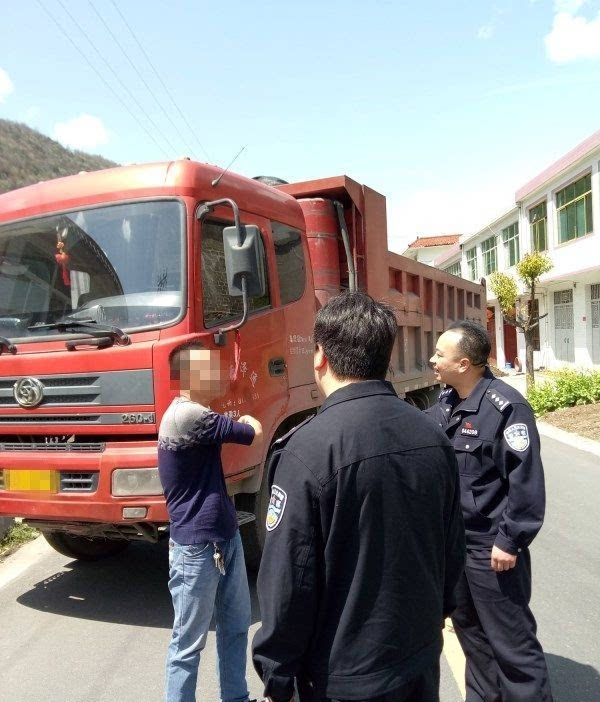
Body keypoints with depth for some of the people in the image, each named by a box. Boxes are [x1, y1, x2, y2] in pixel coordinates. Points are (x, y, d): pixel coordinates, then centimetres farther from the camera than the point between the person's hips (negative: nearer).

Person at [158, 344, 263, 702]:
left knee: (236, 626, 20)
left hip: (227, 538, 10)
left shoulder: (198, 415, 10)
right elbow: (254, 433, -13)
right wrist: (251, 424, 7)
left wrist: (242, 426, -6)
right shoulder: (186, 415, -23)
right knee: (189, 641, 6)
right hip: (196, 547, -10)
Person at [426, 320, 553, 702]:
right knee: (469, 628, 24)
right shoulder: (447, 403, 3)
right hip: (454, 541, 9)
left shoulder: (505, 406, -21)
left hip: (491, 547, -8)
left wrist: (511, 541, -20)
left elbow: (527, 480, -22)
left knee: (511, 642, 5)